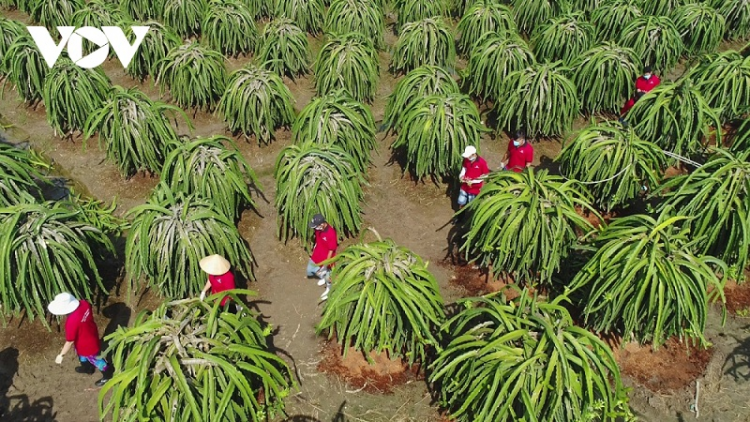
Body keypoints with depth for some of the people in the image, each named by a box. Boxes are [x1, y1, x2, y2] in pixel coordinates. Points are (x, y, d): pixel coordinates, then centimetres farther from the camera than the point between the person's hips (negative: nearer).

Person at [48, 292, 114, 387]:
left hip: (88, 345, -7)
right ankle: (87, 368, 64)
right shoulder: (84, 303, -23)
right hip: (91, 334, 7)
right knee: (82, 354, 35)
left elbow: (70, 341, -28)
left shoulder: (72, 322, -42)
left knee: (95, 360, 21)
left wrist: (61, 355, -13)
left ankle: (107, 375, 48)